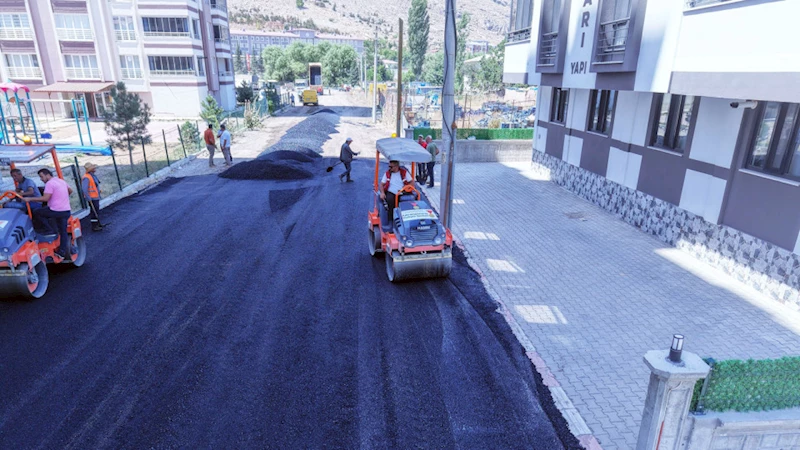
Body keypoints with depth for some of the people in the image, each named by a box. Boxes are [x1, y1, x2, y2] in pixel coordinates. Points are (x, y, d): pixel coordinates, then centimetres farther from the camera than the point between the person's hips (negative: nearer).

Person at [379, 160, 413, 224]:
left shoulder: (404, 172, 6)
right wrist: (382, 193, -9)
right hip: (391, 193, 1)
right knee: (390, 200, -33)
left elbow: (412, 182, 4)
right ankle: (391, 219, -21)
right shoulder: (387, 173, 11)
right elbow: (382, 184, 10)